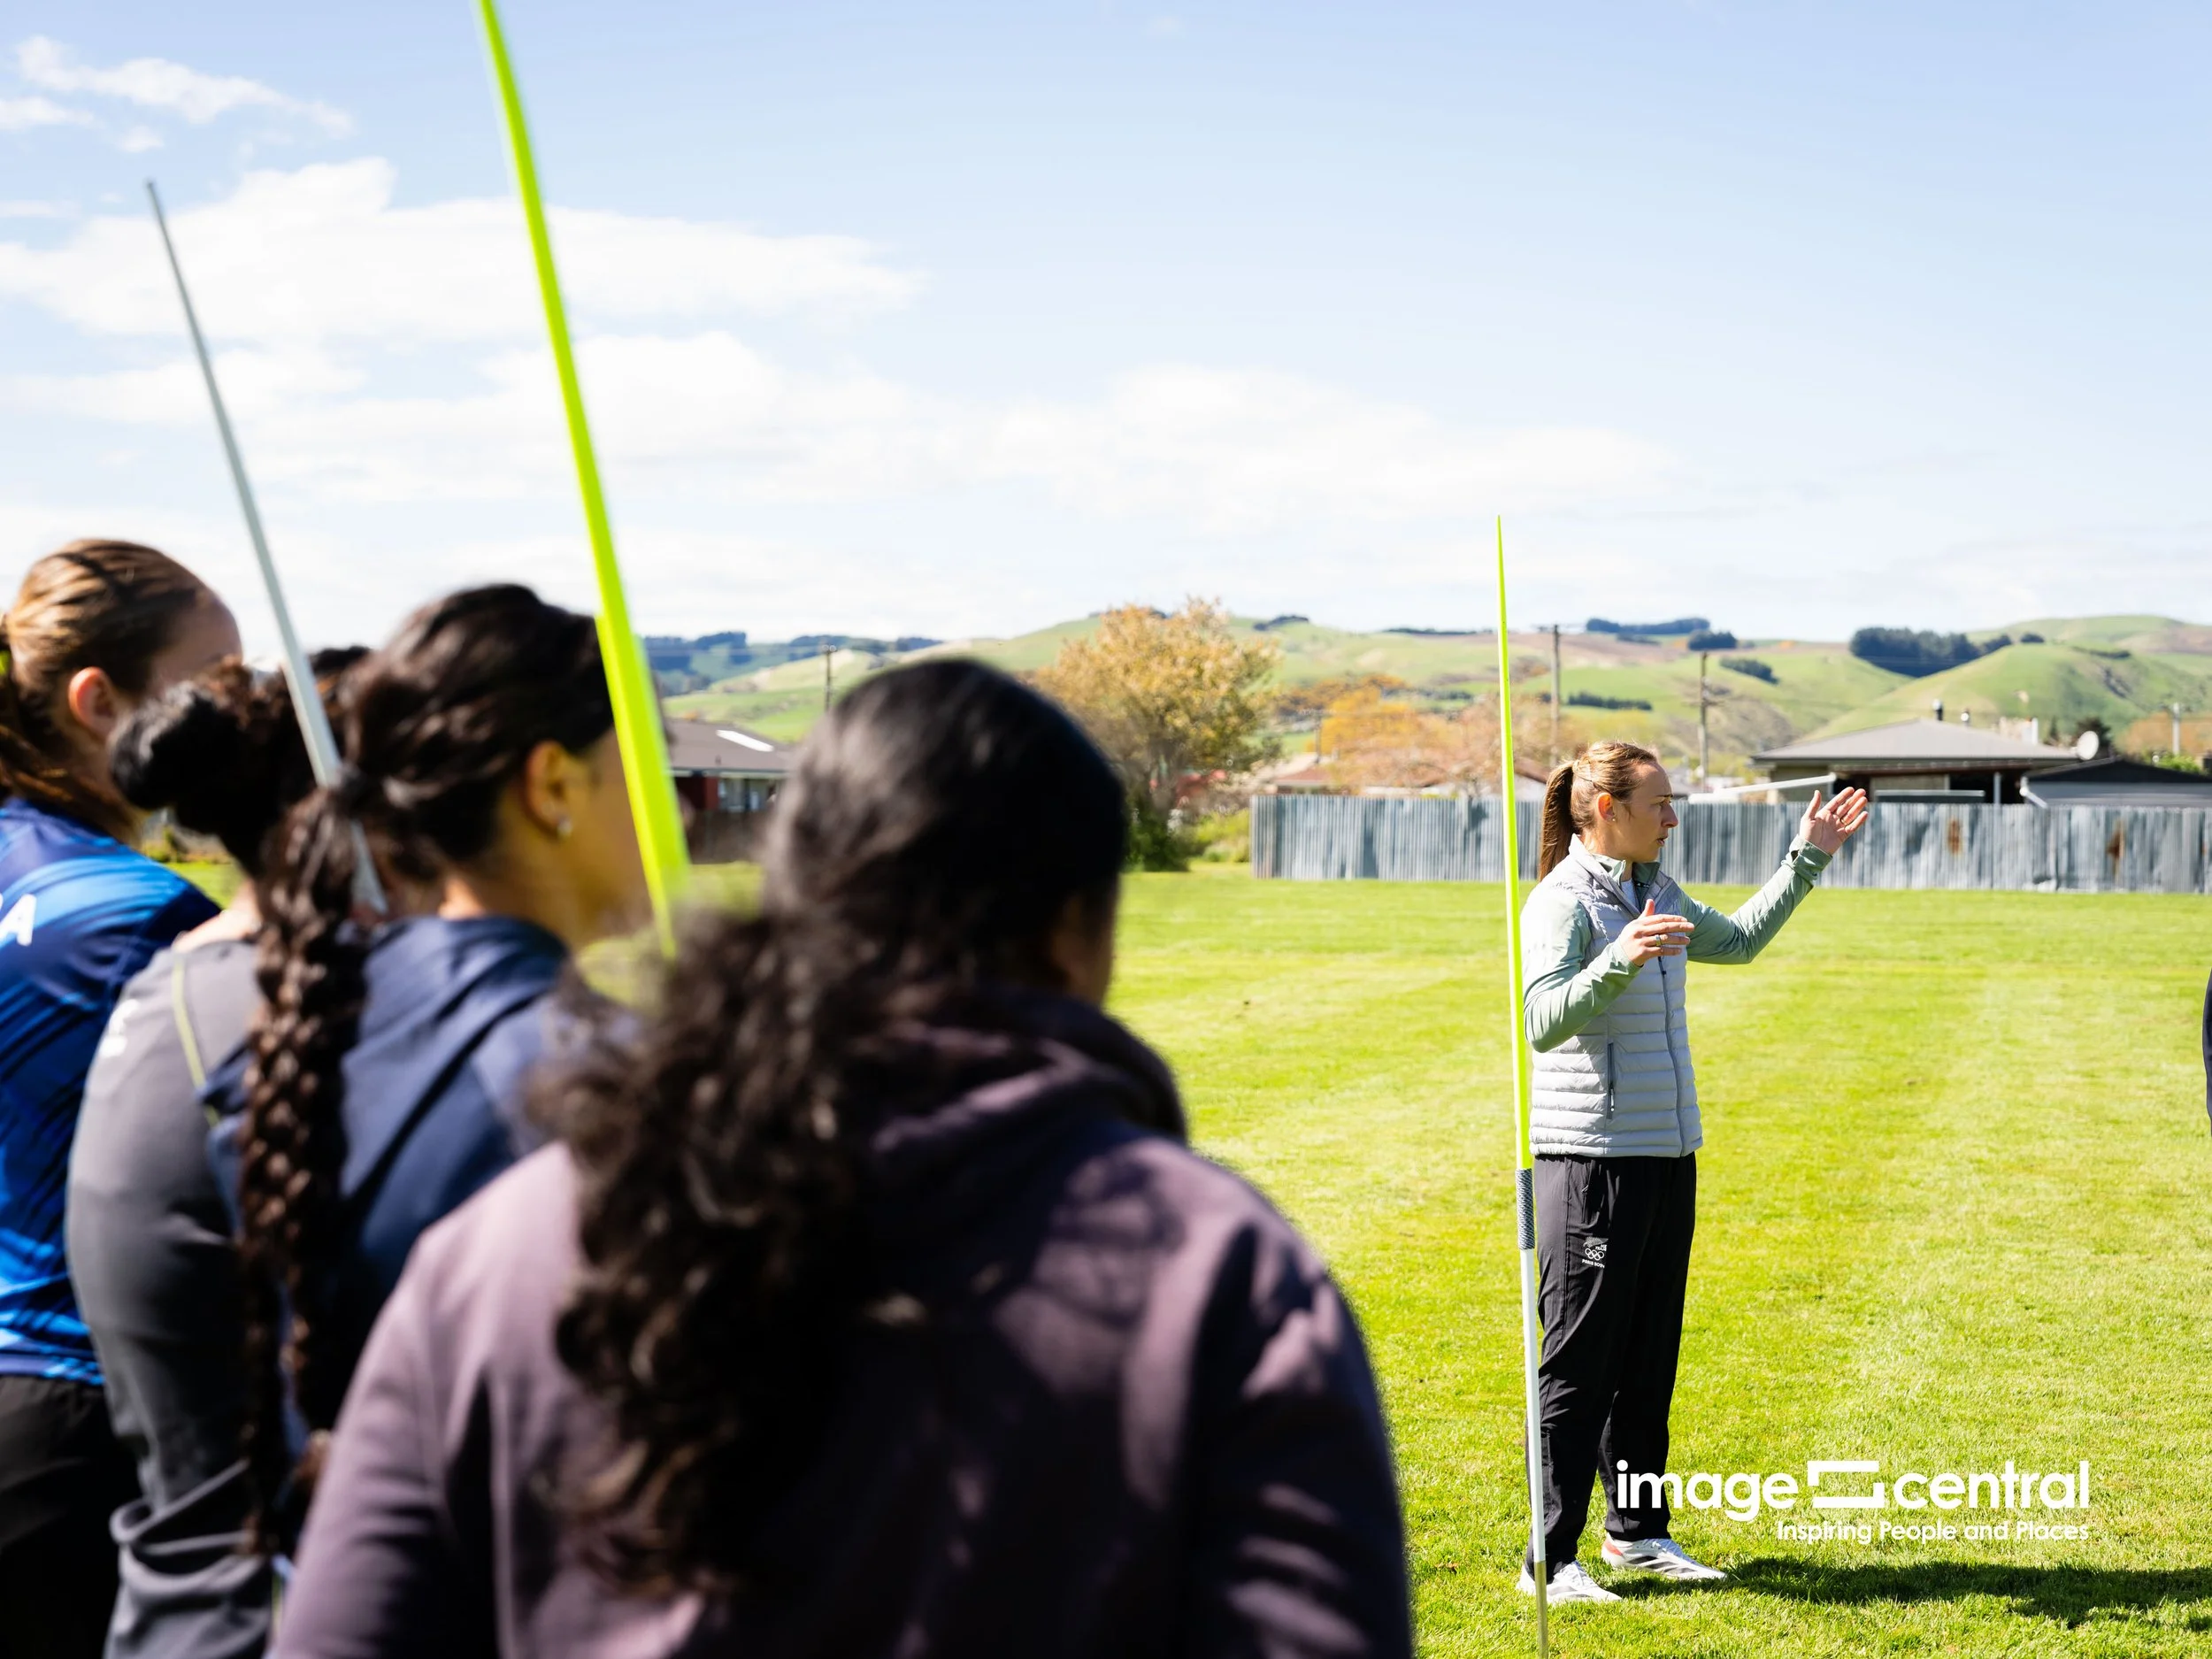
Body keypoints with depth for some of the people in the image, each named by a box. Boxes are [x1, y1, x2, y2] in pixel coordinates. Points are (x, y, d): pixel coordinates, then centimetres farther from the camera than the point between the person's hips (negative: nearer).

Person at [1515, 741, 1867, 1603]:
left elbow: (1737, 940, 33)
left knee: (1649, 1358, 15)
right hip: (1590, 1162, -8)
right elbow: (1541, 1020, -26)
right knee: (1577, 1366, -4)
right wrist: (1621, 961, -40)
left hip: (1668, 1155, 8)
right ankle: (1550, 1561, 3)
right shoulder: (1562, 901, -13)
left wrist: (1807, 859, 31)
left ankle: (1637, 1531, 28)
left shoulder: (1659, 892, 14)